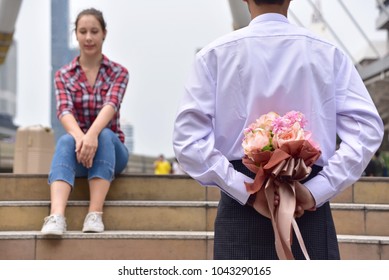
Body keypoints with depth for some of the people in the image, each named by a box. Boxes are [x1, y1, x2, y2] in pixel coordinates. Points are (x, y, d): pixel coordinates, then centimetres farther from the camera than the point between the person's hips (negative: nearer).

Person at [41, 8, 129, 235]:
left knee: (104, 136, -35)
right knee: (66, 140, -34)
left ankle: (95, 214, -44)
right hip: (79, 146, 1)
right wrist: (80, 136, -37)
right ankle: (56, 216, -55)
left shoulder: (118, 72, 1)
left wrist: (92, 134, -41)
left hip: (111, 148, 0)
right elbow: (64, 110, -14)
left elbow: (111, 104, -19)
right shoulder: (63, 75, 4)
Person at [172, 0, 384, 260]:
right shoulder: (328, 53, 4)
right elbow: (367, 128, -4)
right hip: (310, 210, 1)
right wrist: (315, 192, -9)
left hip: (241, 210, 0)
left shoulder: (216, 53, 1)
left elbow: (188, 136, -7)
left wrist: (247, 192, -9)